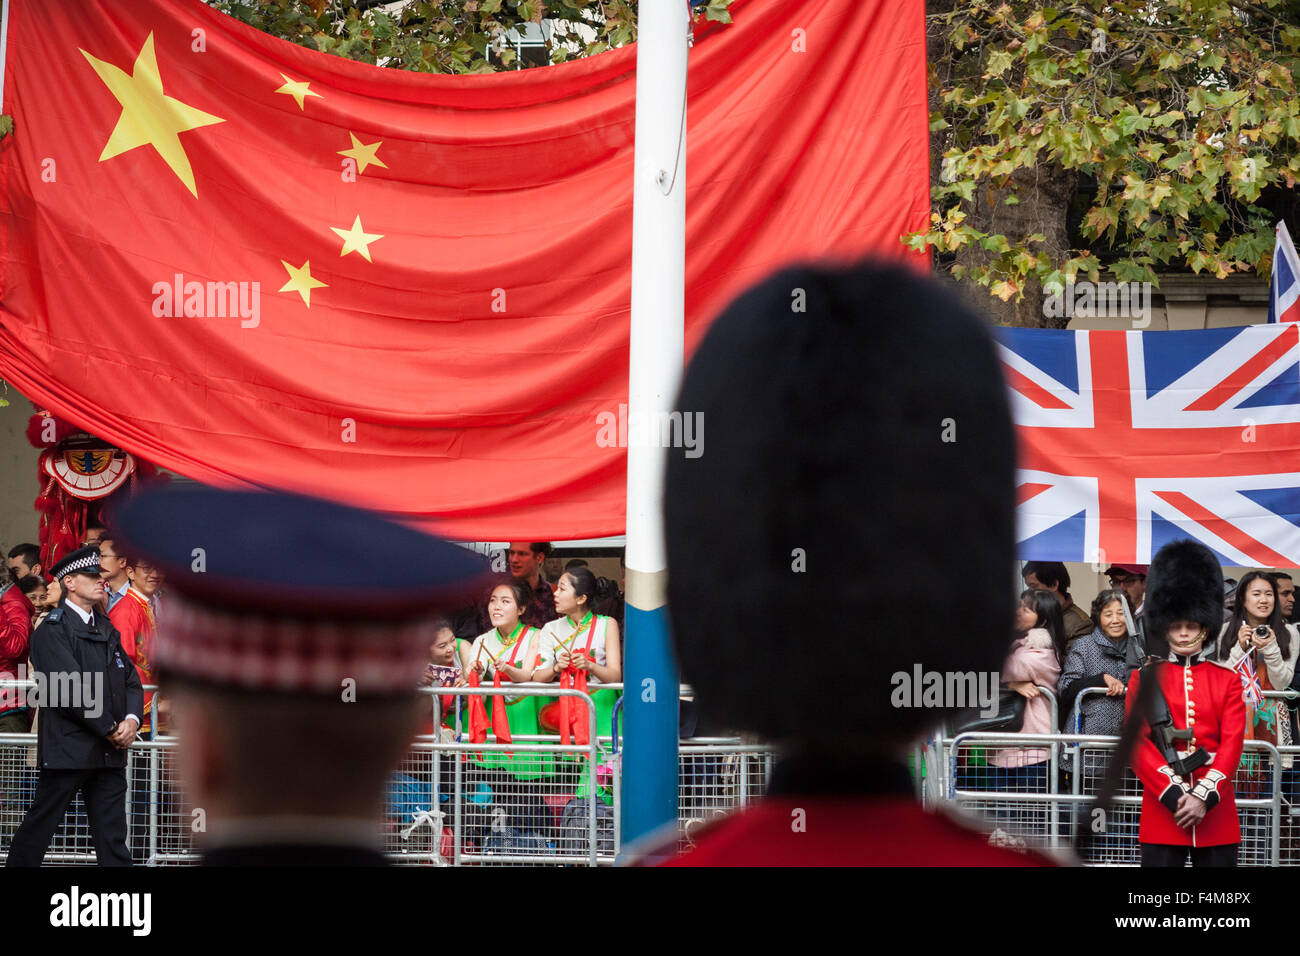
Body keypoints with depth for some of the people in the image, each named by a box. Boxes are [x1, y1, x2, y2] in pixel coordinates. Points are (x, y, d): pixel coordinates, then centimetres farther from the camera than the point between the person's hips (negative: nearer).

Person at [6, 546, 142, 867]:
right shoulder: (52, 630, -7)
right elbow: (70, 689, -15)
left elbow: (130, 680, 15)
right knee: (38, 828, 0)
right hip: (67, 749, -7)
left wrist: (132, 719, -5)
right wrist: (110, 729, -14)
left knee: (113, 838, 3)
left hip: (111, 752, 7)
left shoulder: (108, 630, 18)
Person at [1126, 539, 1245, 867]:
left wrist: (1205, 797, -14)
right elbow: (1138, 743, -3)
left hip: (1216, 809, 1)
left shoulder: (1227, 679, 8)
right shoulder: (1144, 679, 6)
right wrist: (1175, 796, -14)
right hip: (1162, 810, -1)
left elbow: (1232, 743, -1)